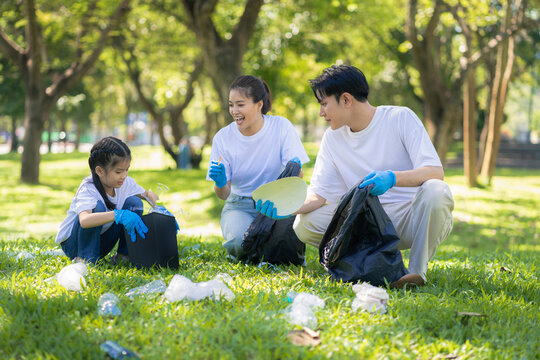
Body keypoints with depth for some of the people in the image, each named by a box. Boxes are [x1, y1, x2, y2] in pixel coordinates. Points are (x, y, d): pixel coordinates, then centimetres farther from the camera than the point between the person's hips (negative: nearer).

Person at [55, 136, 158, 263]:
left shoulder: (126, 183, -9)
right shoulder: (88, 189, -30)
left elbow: (147, 194, 9)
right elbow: (84, 221, -49)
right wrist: (118, 214, -59)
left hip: (101, 241, 6)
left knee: (134, 202, -11)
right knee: (98, 207, -35)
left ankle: (123, 254, -1)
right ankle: (84, 258, -19)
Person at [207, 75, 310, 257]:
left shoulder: (281, 127, -8)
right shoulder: (223, 138, -5)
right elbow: (223, 194, -3)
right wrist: (220, 184, -27)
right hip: (240, 206, 0)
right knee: (241, 241, -33)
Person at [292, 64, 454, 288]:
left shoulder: (400, 118, -7)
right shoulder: (332, 138, 8)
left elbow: (436, 172, -17)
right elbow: (319, 194, 3)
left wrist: (392, 177, -35)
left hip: (413, 217, -4)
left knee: (435, 191, -36)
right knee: (304, 224, -15)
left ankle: (417, 270, -21)